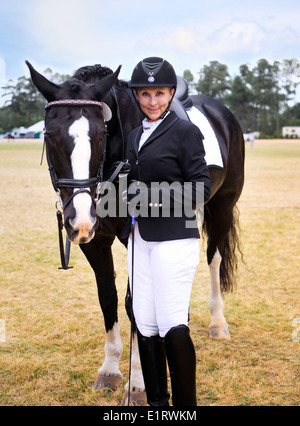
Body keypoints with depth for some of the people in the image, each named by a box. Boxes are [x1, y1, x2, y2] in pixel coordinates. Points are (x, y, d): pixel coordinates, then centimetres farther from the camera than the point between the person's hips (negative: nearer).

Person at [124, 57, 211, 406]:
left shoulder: (185, 131, -6)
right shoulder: (135, 136, 15)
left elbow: (201, 189, -10)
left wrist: (157, 199, -19)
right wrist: (127, 197, 4)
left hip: (174, 239, -7)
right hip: (140, 239, 7)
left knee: (173, 327, -7)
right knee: (144, 324, 10)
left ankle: (185, 404, 5)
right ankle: (156, 400, 22)